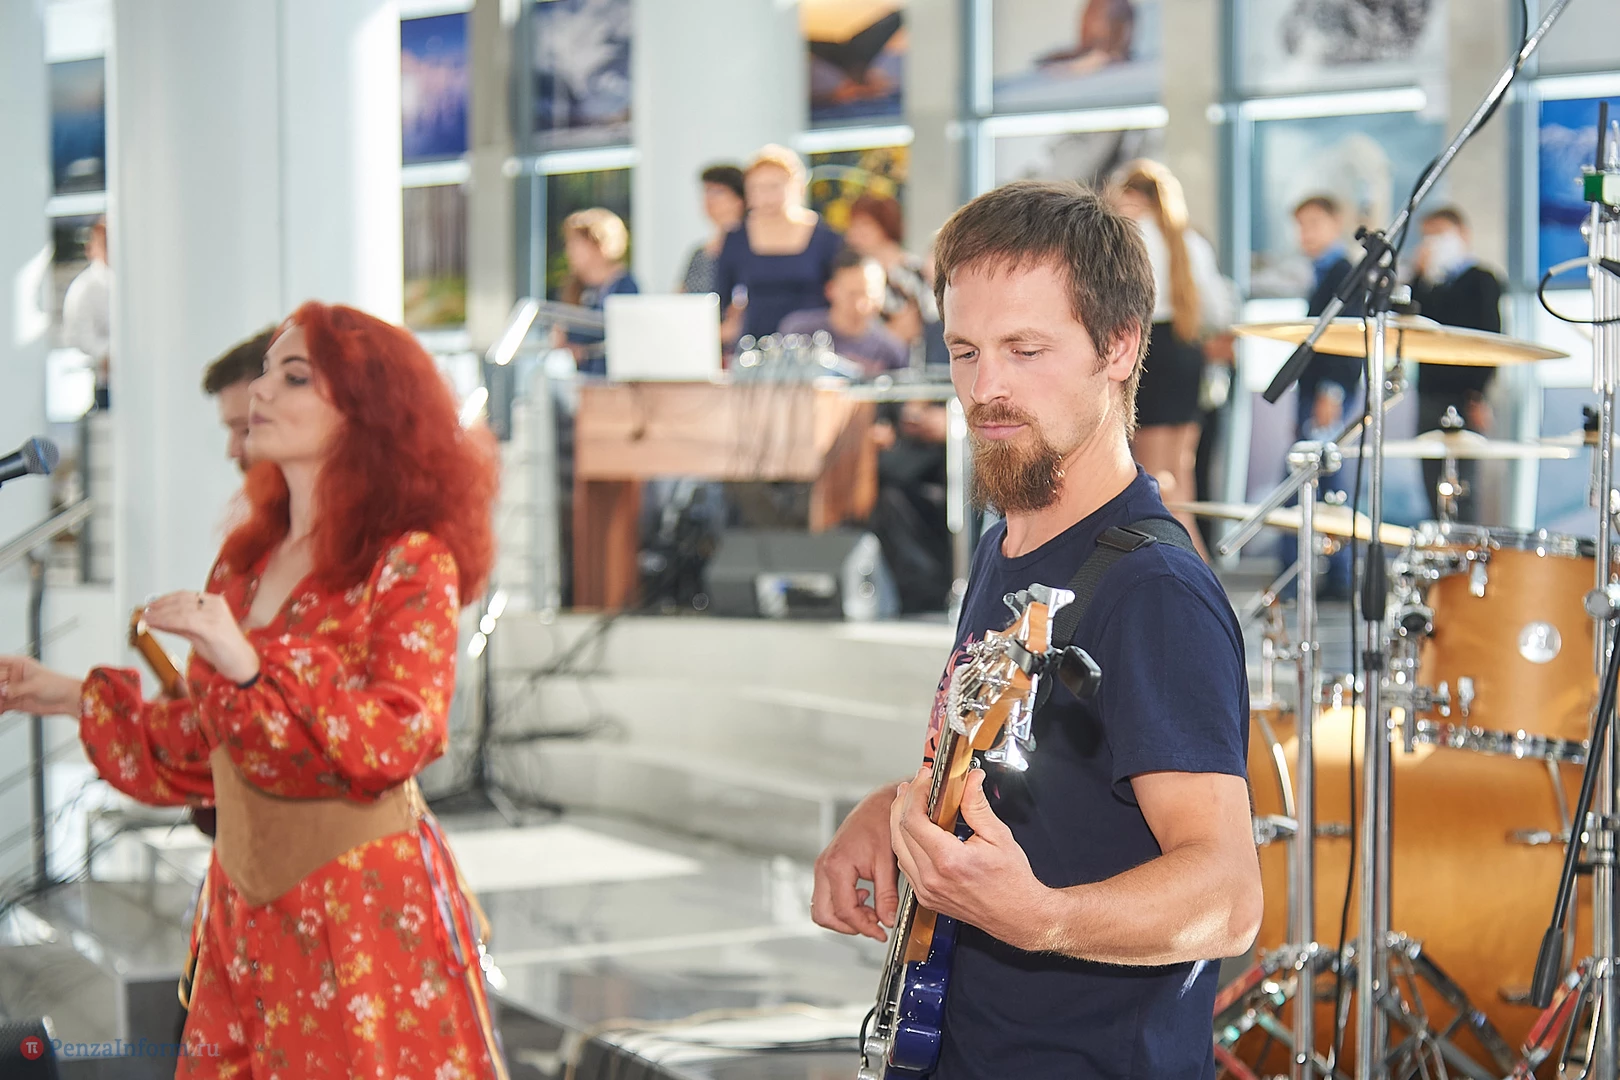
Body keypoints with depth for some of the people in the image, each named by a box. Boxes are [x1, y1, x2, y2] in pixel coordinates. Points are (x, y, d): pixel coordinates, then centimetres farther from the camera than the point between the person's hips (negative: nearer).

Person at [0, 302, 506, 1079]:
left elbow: (403, 737, -20)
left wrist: (250, 665, -24)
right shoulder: (246, 562, 12)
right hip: (247, 910, 6)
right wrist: (72, 697, 21)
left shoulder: (409, 564, -9)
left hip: (365, 902, -6)